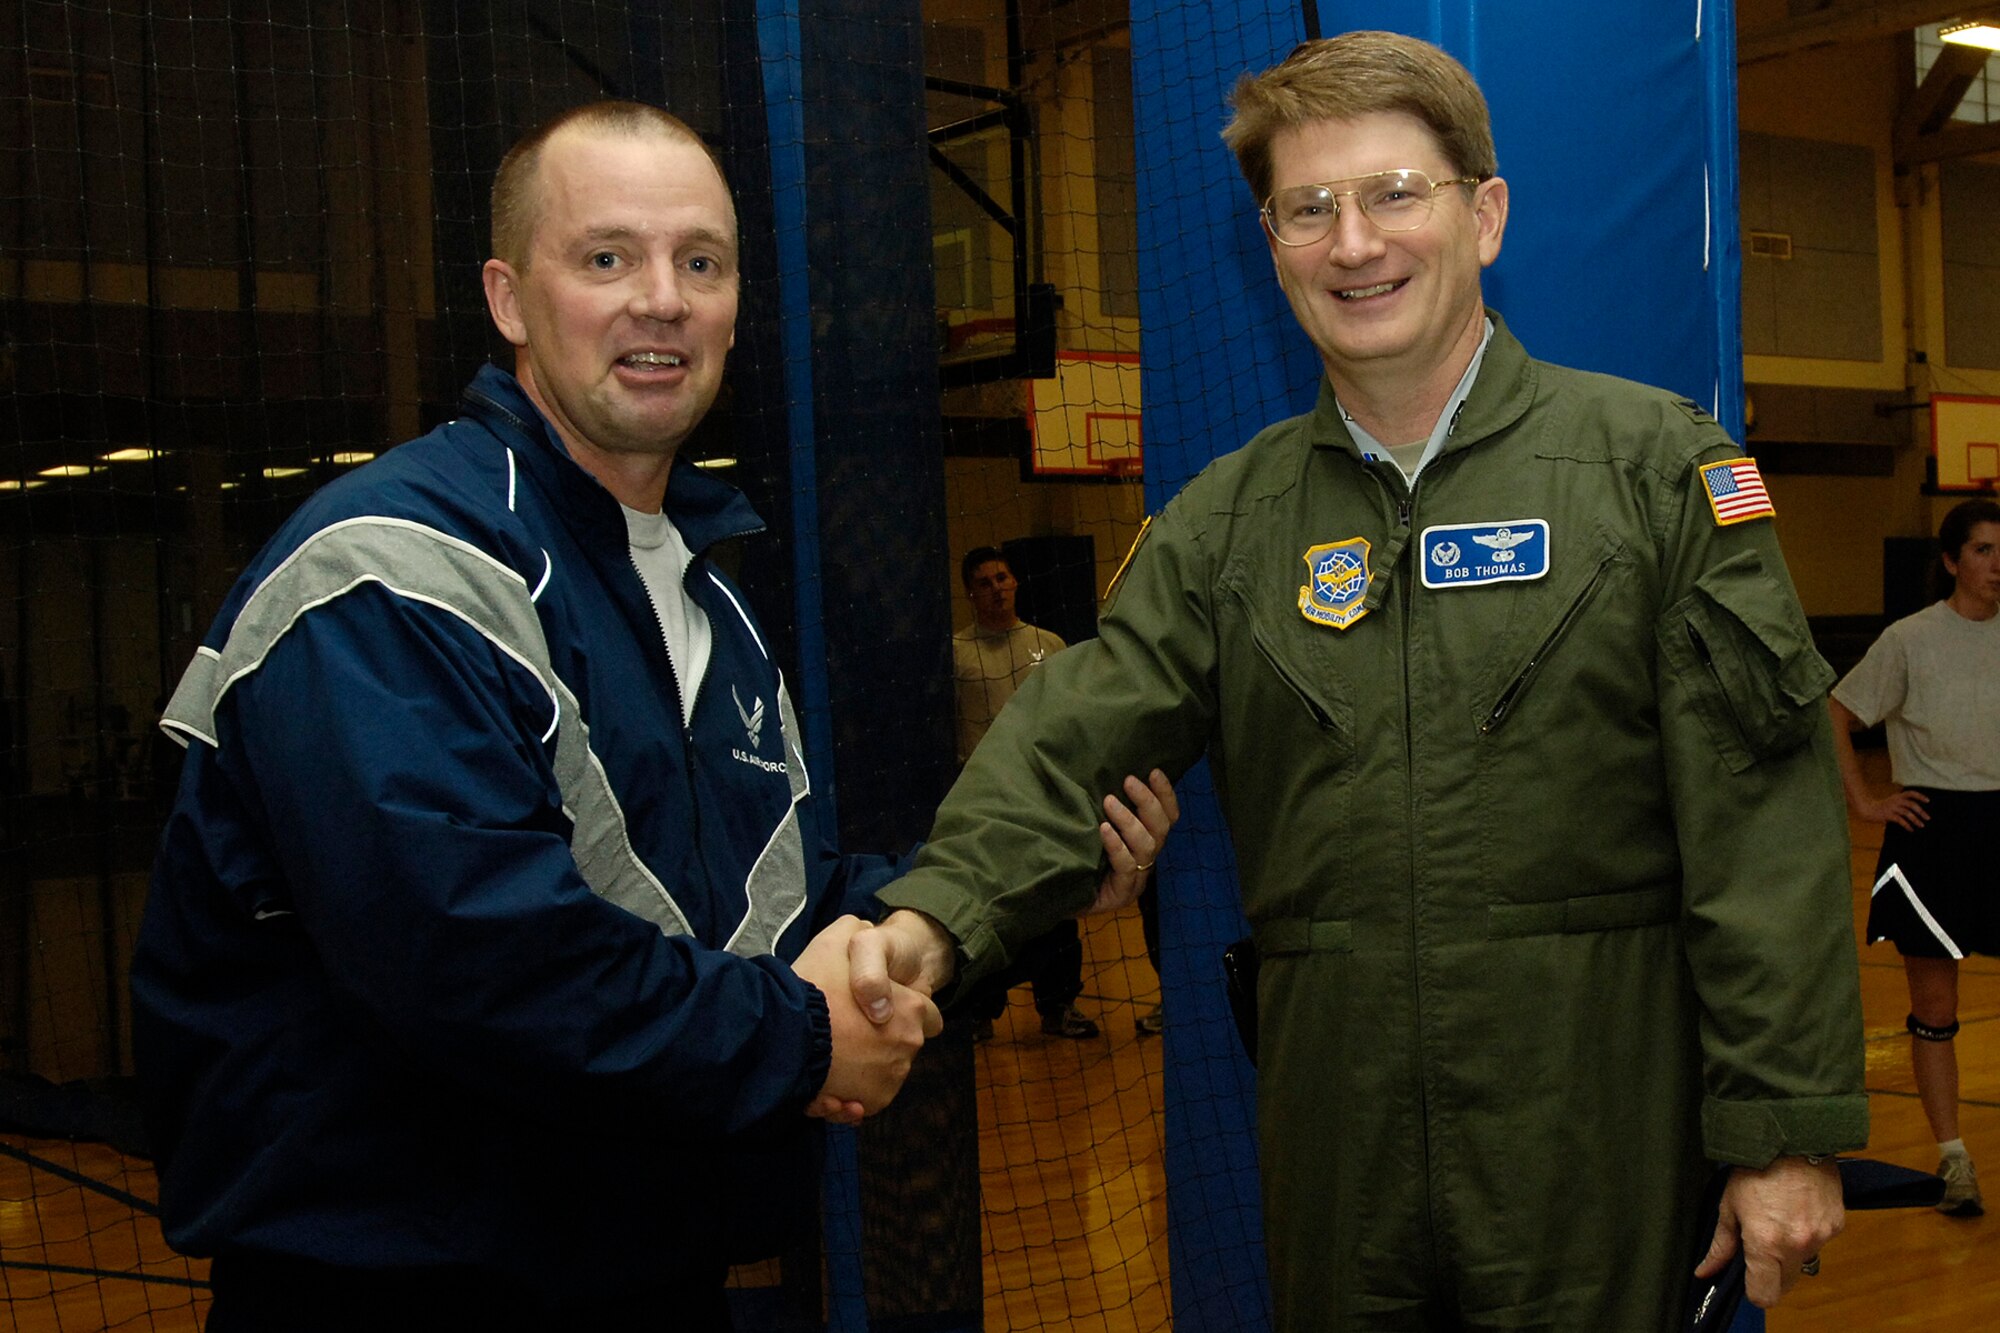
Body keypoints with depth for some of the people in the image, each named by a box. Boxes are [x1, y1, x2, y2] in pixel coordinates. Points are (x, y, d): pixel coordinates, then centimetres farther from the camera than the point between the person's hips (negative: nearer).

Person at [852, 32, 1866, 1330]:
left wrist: (1787, 1130, -9)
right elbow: (1077, 738, -4)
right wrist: (936, 915, -24)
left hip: (1591, 1139, -2)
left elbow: (1764, 825, -5)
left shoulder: (1656, 464, -1)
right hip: (1341, 1148, 3)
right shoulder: (1228, 520, 7)